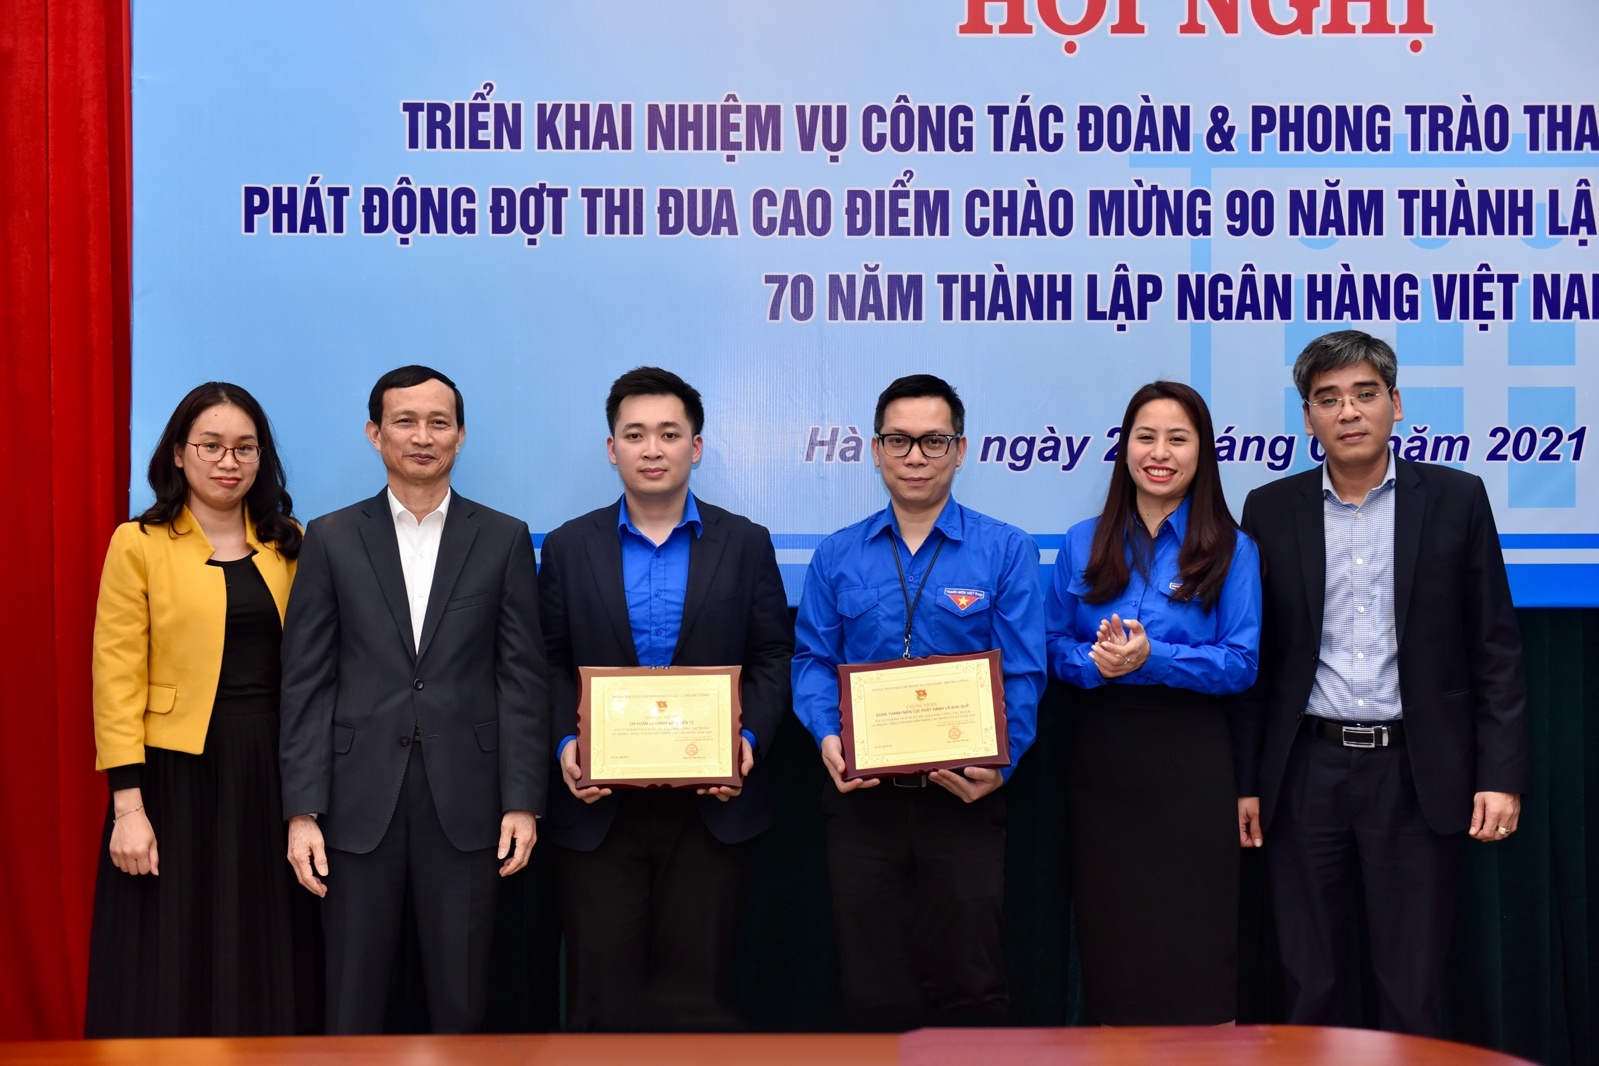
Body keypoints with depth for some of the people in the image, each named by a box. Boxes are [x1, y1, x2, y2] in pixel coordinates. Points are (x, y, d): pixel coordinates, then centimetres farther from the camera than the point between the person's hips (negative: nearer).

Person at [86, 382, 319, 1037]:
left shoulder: (287, 543, 9)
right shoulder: (139, 544, -3)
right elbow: (117, 679, -7)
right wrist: (128, 806, -13)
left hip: (272, 775, 4)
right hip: (178, 774, -3)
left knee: (266, 967, 10)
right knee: (170, 969, 4)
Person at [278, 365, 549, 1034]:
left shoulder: (504, 539, 5)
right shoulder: (331, 539, 5)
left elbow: (523, 679, 3)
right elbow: (306, 683, 2)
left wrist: (523, 803, -3)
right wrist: (302, 812, -4)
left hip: (465, 801, 0)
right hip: (360, 801, 0)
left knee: (460, 1000, 7)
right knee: (352, 998, 7)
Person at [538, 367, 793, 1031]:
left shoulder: (746, 544, 4)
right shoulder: (568, 547, 6)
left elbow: (772, 658, 3)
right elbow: (550, 665, 5)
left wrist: (748, 738, -12)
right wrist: (566, 743, -11)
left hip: (711, 804, 0)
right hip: (600, 805, 1)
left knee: (695, 991, 6)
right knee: (601, 993, 6)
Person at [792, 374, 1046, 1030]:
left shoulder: (1006, 552, 1)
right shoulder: (836, 557, 8)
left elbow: (1021, 676, -4)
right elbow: (812, 661, 6)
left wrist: (1000, 762, -19)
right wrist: (828, 737, -12)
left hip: (964, 799, -2)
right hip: (862, 797, 2)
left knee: (969, 987, 4)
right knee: (872, 991, 10)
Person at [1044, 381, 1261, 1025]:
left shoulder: (1230, 549, 0)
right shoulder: (1083, 544, 8)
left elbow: (1242, 664, -6)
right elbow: (1054, 647, 8)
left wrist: (1152, 657, -20)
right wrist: (1095, 662, -14)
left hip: (1190, 759, -2)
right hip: (1102, 754, 3)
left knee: (1192, 935, 1)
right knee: (1109, 929, 8)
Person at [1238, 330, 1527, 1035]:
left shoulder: (1456, 500, 2)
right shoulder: (1271, 511, 5)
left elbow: (1496, 650, 2)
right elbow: (1253, 657, 6)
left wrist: (1502, 775, -5)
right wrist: (1246, 781, 3)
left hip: (1416, 773, -1)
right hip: (1306, 772, 1)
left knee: (1413, 991, 6)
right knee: (1307, 987, 9)